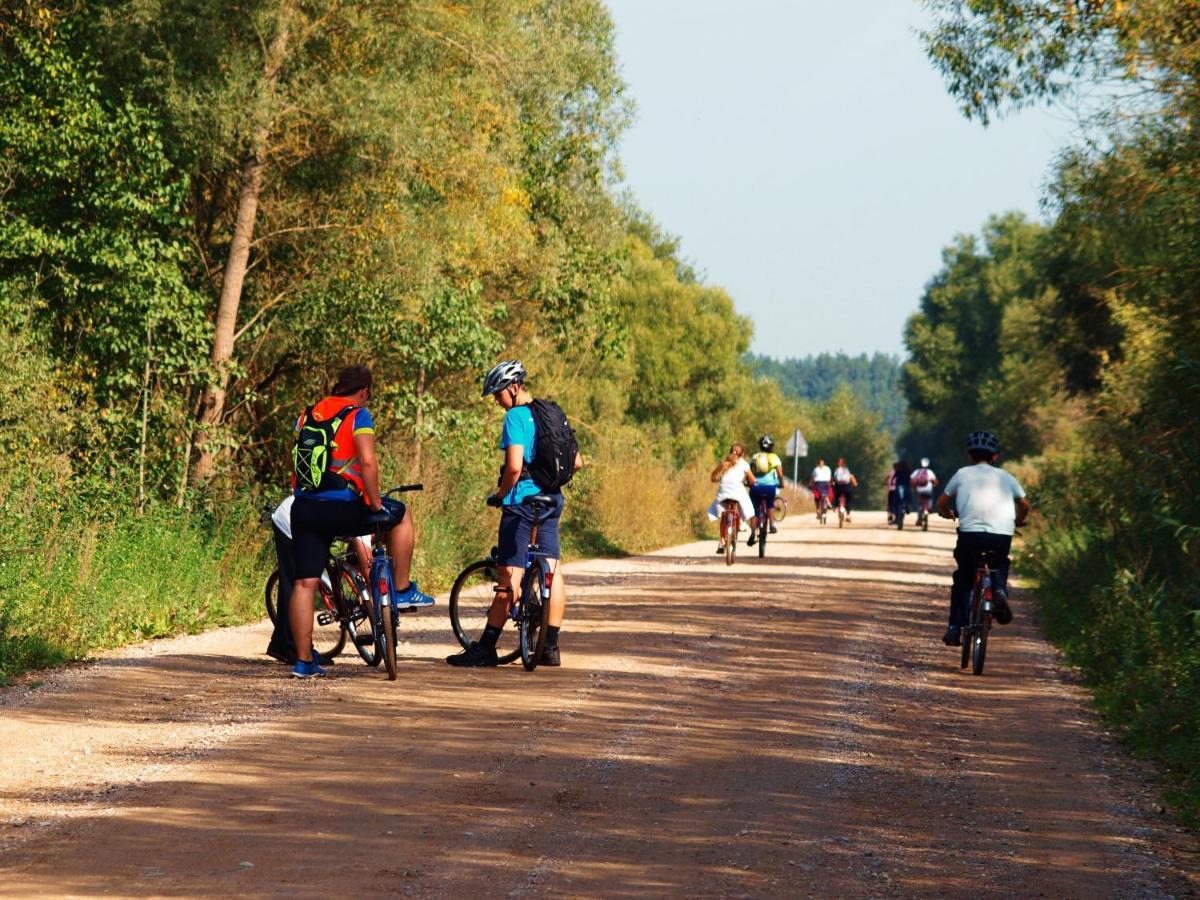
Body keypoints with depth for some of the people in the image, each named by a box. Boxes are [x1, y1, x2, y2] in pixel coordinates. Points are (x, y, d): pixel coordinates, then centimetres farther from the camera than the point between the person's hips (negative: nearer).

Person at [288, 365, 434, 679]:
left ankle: (304, 660, 7)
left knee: (305, 583, 7)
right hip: (342, 509, -5)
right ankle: (402, 591, 23)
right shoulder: (357, 415, -3)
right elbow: (367, 462, -16)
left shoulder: (307, 415, 16)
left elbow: (295, 465, 18)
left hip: (304, 509, 5)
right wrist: (376, 503, -7)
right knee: (400, 514, 20)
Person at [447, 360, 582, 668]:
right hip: (552, 500, 8)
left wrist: (500, 495, -7)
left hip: (521, 501, -8)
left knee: (509, 575, -7)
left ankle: (486, 647, -4)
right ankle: (551, 647, 11)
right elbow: (577, 462, 14)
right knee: (553, 571, 8)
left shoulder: (515, 416, -12)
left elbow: (514, 466, -22)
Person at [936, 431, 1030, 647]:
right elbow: (1024, 505, 29)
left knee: (962, 580, 20)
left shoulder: (963, 474, 14)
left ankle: (955, 628, 11)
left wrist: (949, 514, 42)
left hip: (970, 534, -1)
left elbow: (941, 504, 19)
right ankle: (1000, 590, 3)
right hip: (1002, 537, 1)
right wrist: (1017, 522, 50)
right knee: (1001, 564, 33)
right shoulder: (1006, 477, 19)